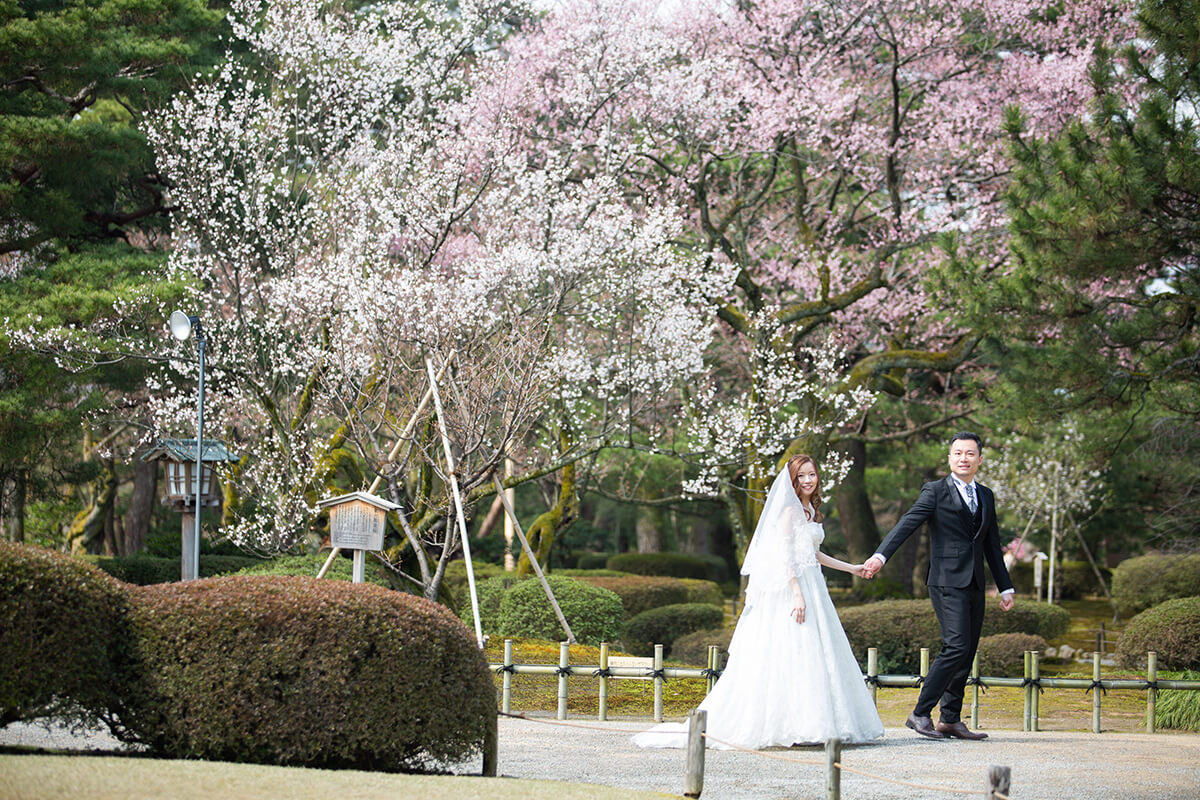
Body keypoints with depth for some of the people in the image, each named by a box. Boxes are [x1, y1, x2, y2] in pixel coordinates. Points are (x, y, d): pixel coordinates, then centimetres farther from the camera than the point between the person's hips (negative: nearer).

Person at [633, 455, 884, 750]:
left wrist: (849, 568, 34)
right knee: (795, 654, -12)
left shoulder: (809, 510, 19)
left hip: (810, 587, 9)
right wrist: (797, 595, -24)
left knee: (814, 656, 6)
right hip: (792, 588, -9)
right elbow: (785, 555, -16)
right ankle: (792, 726, -12)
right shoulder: (790, 510, -9)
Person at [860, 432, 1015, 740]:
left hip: (974, 585, 7)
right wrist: (881, 555, -27)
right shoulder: (936, 491, -2)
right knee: (956, 647, -17)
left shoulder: (986, 496, 17)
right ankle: (920, 713, -11)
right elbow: (907, 523, -13)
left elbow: (992, 545, 22)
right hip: (947, 583, -7)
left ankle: (950, 720, 14)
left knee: (967, 655, 6)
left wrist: (1005, 588, 21)